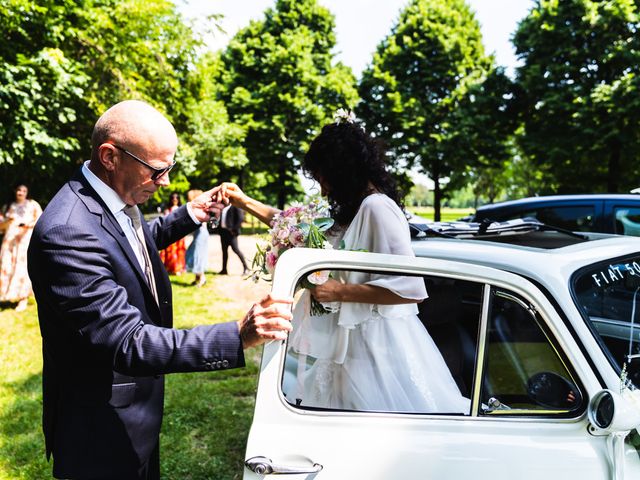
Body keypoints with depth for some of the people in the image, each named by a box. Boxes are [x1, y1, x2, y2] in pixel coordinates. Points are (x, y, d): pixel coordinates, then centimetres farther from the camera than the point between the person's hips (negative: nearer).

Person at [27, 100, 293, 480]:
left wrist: (187, 217, 5)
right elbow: (128, 344, -34)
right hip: (104, 431, -8)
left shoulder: (118, 197, -4)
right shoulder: (66, 233, -32)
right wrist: (238, 337, -41)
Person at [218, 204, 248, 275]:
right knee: (224, 250, 11)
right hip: (223, 230, 8)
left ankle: (245, 267, 0)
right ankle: (224, 269, 17)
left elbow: (241, 218, -14)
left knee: (236, 249, -9)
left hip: (231, 231, -8)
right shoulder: (223, 207, 14)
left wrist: (234, 229, -17)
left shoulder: (235, 206, -8)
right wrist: (219, 228, 6)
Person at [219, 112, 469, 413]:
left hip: (378, 346, -8)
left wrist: (339, 292, -19)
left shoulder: (377, 207, -17)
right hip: (356, 344, 8)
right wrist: (245, 202, 22)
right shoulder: (352, 210, 11)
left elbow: (410, 288, -24)